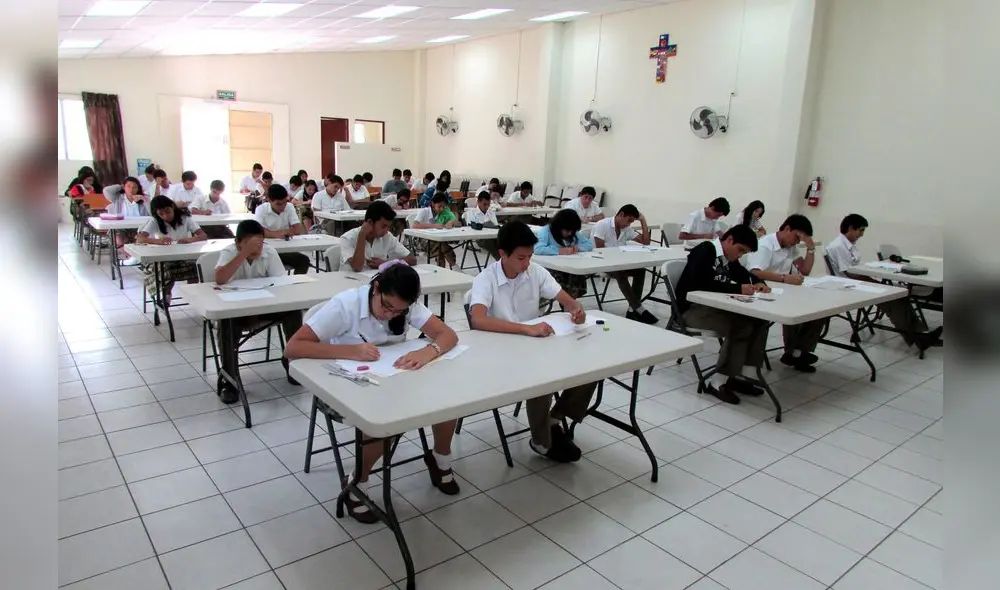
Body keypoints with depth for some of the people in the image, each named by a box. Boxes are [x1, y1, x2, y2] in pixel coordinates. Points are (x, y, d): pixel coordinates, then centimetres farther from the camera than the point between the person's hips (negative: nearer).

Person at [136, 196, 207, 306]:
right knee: (165, 272, -32)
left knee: (197, 268, -31)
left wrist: (190, 239, -33)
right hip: (163, 261, 0)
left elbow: (204, 236, -11)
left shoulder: (185, 218, -2)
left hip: (184, 259, 0)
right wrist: (158, 241, -36)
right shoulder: (154, 222, -3)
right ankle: (164, 296, -7)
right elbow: (139, 239, -17)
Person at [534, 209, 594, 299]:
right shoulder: (545, 231, -8)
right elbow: (538, 249, -25)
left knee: (579, 275, -26)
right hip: (549, 268, -5)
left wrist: (578, 247, -10)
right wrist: (559, 251, -28)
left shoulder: (574, 233, 12)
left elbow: (589, 244, 11)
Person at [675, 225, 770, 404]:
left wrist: (757, 284, -2)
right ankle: (718, 382, -19)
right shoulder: (704, 251, -15)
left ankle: (745, 374, -5)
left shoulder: (729, 258, 12)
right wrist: (738, 289, -25)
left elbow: (745, 275, 22)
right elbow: (703, 284, -28)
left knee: (759, 320, -6)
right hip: (692, 308, -9)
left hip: (714, 306, 9)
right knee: (741, 326, -26)